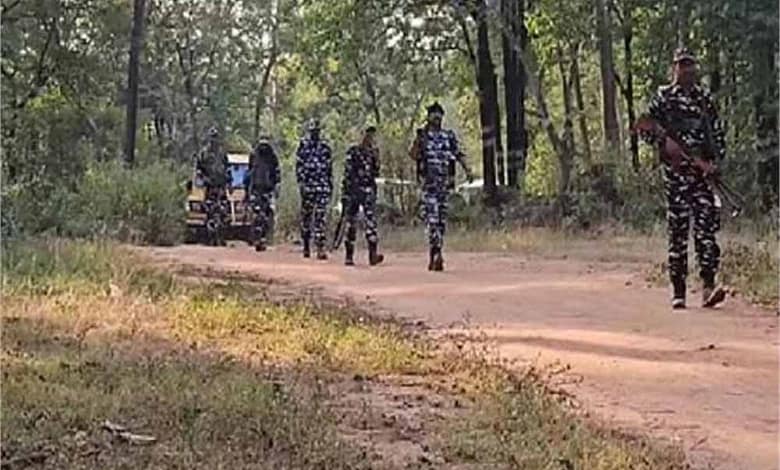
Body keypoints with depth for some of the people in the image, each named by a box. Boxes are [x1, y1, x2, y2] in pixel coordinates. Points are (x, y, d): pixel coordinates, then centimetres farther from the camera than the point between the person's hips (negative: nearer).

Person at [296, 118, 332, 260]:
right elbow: (299, 165, -2)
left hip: (323, 186, 2)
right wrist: (301, 182, -13)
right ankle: (306, 246, 19)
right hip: (308, 185, -2)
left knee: (320, 216, -6)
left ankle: (320, 248, -10)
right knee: (306, 216, 6)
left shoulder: (325, 146, 12)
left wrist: (331, 184, 14)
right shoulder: (303, 145, 3)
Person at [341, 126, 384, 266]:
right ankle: (349, 256, 10)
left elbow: (376, 174, 8)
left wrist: (376, 159, -6)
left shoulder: (373, 152, 11)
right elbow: (347, 172, 0)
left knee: (371, 220, -12)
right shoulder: (353, 152, 1)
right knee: (351, 223, 3)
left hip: (368, 191, 2)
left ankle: (373, 254, -18)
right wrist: (344, 194, -4)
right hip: (353, 189, -2)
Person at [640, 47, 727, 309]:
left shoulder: (705, 98, 13)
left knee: (707, 225, -9)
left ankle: (708, 287, -12)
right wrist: (664, 141, -12)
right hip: (675, 171, -2)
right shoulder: (663, 97, 5)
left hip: (704, 171, 2)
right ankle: (678, 291, 7)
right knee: (678, 231, 1)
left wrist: (715, 160, 0)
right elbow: (644, 128, 6)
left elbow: (718, 134, 15)